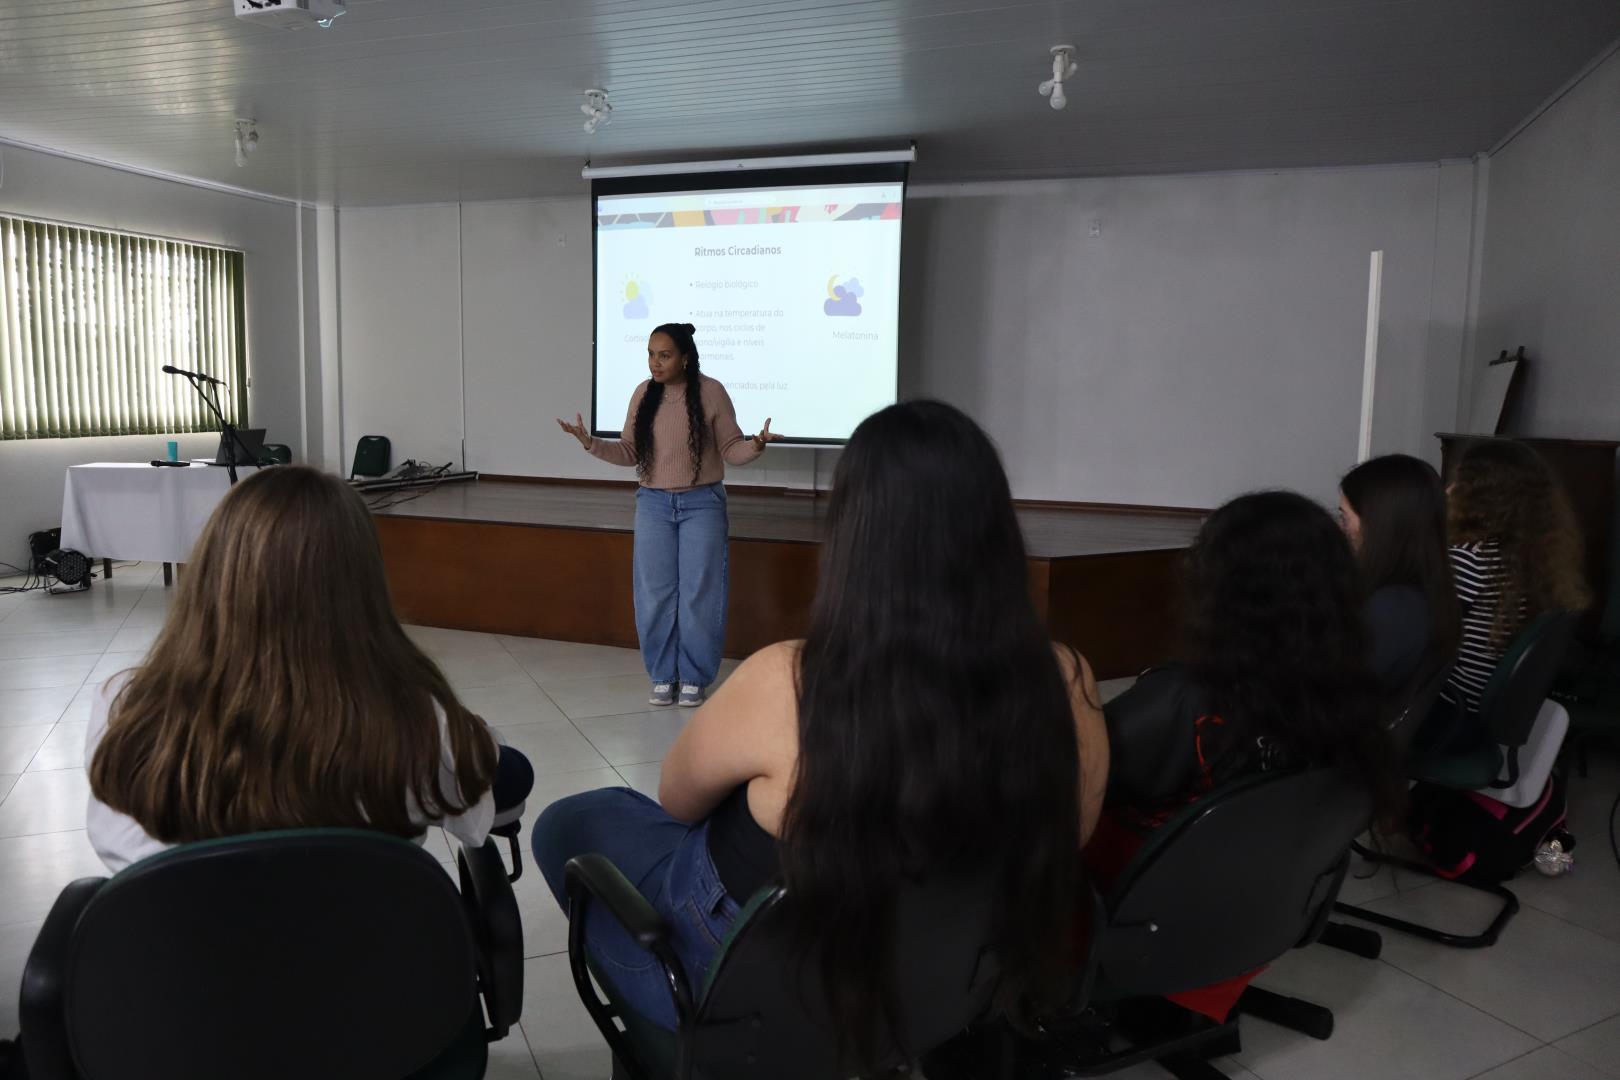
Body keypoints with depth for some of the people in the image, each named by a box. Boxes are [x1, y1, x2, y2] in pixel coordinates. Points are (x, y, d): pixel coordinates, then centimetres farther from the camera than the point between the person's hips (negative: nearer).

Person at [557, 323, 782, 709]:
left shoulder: (711, 392, -9)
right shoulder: (643, 394, 1)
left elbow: (731, 450, -5)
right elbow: (629, 453, 4)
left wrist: (755, 445, -26)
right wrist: (591, 443, -11)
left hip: (702, 504, -3)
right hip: (653, 504, 3)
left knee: (699, 594, 3)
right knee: (654, 594, 6)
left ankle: (694, 679, 16)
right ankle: (663, 677, 20)